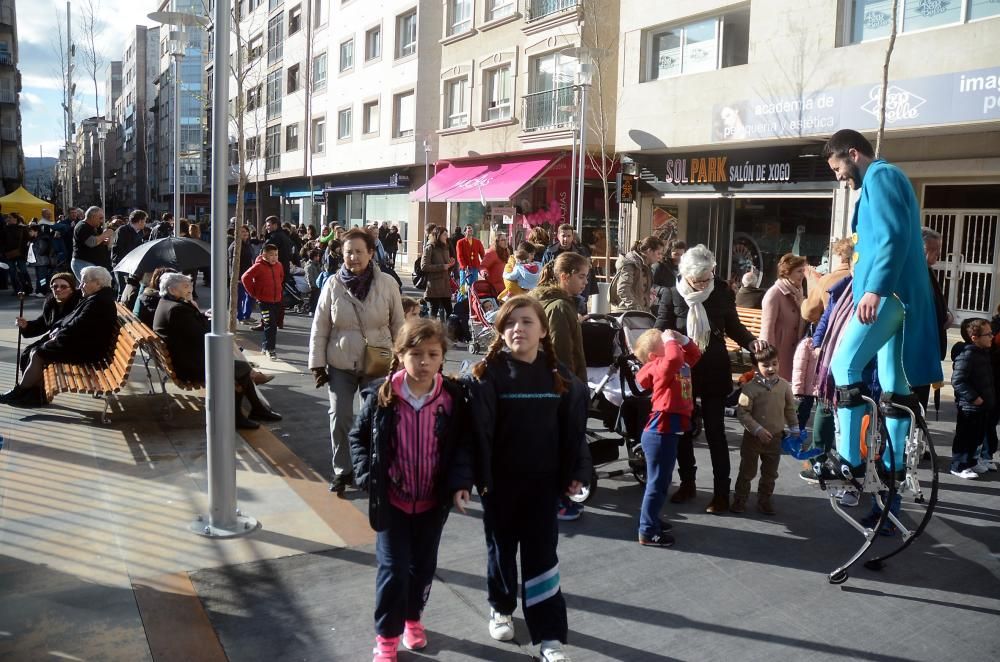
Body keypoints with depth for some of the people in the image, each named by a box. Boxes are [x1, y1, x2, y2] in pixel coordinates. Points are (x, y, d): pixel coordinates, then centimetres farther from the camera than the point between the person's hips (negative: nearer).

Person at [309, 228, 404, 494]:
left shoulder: (387, 284, -7)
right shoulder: (333, 284, -7)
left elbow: (398, 326, 1)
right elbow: (319, 328, -1)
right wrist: (317, 364, -2)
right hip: (340, 364, 1)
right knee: (340, 417, 5)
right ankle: (341, 470, 22)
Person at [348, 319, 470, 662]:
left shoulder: (453, 397, -11)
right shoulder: (382, 395, -13)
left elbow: (464, 444, 2)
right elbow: (358, 436, 1)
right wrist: (367, 475, -9)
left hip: (434, 501, 2)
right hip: (392, 499, -1)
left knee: (423, 566, 17)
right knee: (393, 569, 2)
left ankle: (413, 617, 43)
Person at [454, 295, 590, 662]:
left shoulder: (558, 376, -3)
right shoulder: (487, 375, -13)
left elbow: (574, 428, 4)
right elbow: (473, 430, -16)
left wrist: (577, 472, 6)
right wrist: (463, 478, -20)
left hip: (543, 481, 1)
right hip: (499, 481, -1)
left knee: (541, 554, 5)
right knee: (501, 548, 17)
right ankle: (501, 608, 41)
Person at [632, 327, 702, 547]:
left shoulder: (681, 364, 11)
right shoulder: (660, 366, -17)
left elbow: (694, 354, 24)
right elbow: (674, 358, -38)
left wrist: (682, 338, 9)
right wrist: (671, 340, -21)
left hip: (667, 431, 10)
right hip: (660, 433, -10)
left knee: (662, 481, 21)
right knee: (658, 482, -4)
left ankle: (651, 520, 35)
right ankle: (647, 532, 3)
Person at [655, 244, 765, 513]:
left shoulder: (722, 291, -5)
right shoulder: (671, 295, -8)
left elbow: (733, 326, 7)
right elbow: (660, 330, -6)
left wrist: (750, 341, -12)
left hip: (714, 370, -1)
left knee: (715, 431, 3)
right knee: (682, 429, 12)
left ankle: (722, 492, 11)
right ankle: (687, 483, 29)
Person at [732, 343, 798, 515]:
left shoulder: (784, 385, -5)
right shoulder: (750, 387, -18)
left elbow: (790, 409, 8)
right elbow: (742, 412, -18)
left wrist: (794, 429, 12)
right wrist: (757, 430, -23)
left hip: (775, 437, 3)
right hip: (753, 437, -3)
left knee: (770, 473, 15)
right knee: (747, 472, 9)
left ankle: (764, 500, 31)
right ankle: (739, 500, 22)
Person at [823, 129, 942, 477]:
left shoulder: (880, 176, -6)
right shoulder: (887, 178, 25)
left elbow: (895, 237, -20)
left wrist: (874, 289, -29)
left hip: (890, 292, -11)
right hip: (903, 293, 11)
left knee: (845, 364, -15)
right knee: (895, 384, 10)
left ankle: (850, 459, -14)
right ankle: (893, 465, 16)